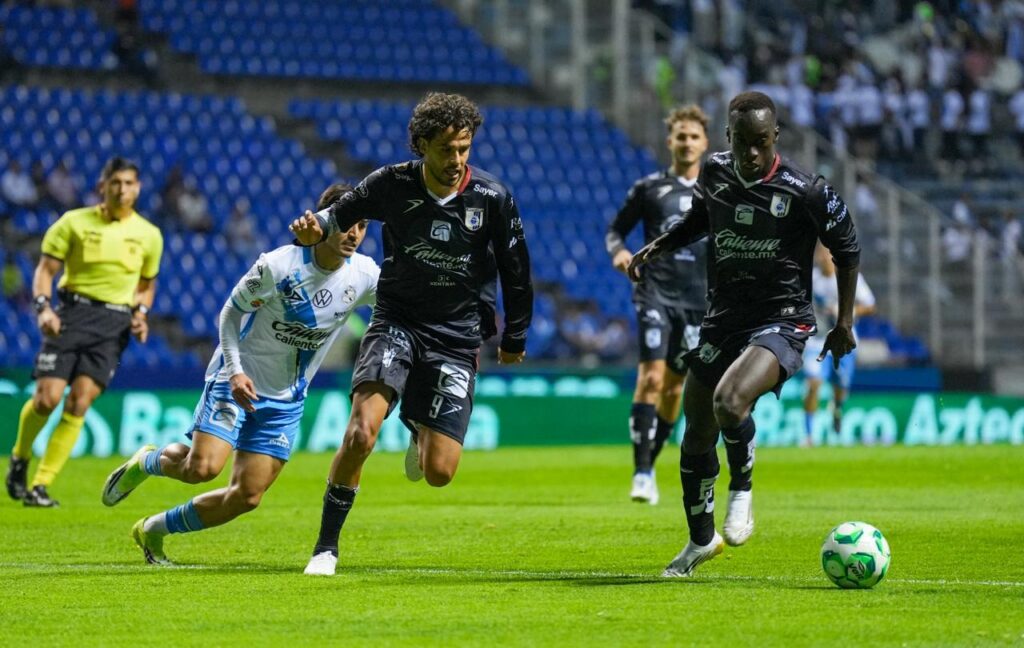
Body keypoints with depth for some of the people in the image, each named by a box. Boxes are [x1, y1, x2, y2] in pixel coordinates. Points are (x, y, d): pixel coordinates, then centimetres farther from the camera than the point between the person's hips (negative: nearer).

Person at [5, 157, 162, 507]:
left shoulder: (148, 235, 9)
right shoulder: (74, 222, 2)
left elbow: (147, 283, 21)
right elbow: (46, 269, 3)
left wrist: (141, 313, 1)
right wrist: (43, 307, -14)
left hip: (114, 323, 2)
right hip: (72, 312, -2)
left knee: (78, 404, -9)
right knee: (47, 397, -11)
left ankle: (41, 485, -4)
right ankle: (19, 459, 18)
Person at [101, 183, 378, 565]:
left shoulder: (364, 275, -6)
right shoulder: (278, 266, -18)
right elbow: (231, 312, -8)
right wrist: (235, 370, -20)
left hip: (285, 400, 5)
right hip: (237, 381, -5)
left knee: (247, 497, -4)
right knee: (203, 467, -23)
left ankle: (153, 530, 17)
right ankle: (146, 462, 12)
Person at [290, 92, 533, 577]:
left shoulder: (492, 199, -9)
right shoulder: (392, 185, -9)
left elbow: (515, 270, 4)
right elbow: (343, 211, 8)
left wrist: (514, 339, 13)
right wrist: (318, 225, -15)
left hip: (456, 340, 0)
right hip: (398, 322, 0)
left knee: (439, 473, -6)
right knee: (362, 431, -25)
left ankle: (420, 432, 33)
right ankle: (326, 547, -12)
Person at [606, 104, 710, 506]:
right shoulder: (649, 187, 3)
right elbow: (615, 230, 9)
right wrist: (619, 251, -12)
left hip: (697, 300, 3)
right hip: (656, 293, -3)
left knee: (674, 390, 8)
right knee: (651, 378, -17)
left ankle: (650, 466, 24)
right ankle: (641, 473, -19)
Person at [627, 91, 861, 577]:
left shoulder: (805, 191, -15)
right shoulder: (714, 174, -2)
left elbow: (846, 249, -1)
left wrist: (845, 321, 3)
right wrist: (658, 247, 5)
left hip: (781, 323, -6)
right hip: (723, 320, 6)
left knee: (729, 401, -32)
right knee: (697, 433, 10)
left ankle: (742, 492, -3)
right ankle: (701, 540, 32)